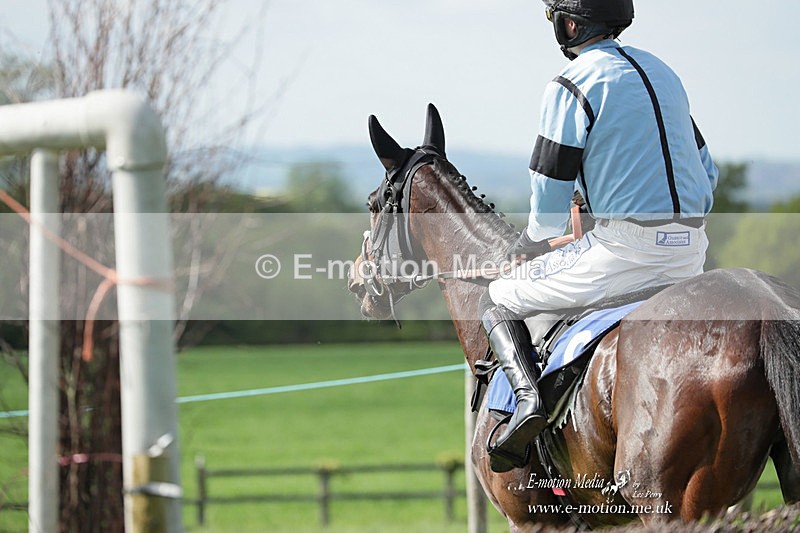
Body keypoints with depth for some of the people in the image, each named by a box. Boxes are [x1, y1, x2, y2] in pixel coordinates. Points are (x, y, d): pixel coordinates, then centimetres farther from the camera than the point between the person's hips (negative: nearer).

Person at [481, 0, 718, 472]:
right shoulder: (662, 71, 17)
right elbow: (707, 172, 21)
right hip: (690, 253, 7)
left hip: (625, 248, -7)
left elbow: (549, 206, -6)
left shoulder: (572, 86, -6)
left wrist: (530, 246, 14)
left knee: (497, 302, 8)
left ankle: (527, 394, -16)